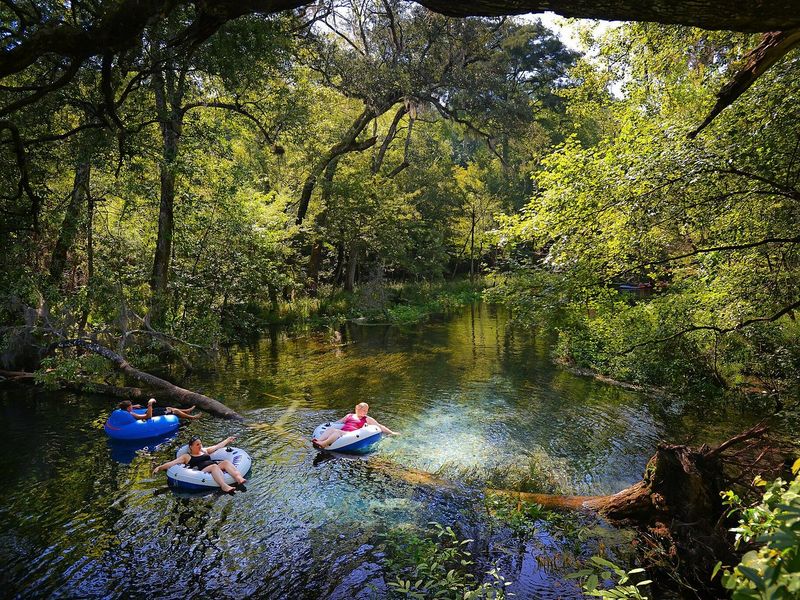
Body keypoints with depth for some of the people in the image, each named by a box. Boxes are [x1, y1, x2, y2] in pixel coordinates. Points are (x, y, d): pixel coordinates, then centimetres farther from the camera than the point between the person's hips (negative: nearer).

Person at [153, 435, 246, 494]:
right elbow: (171, 463, 9)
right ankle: (224, 486, -61)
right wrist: (160, 467, -6)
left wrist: (228, 440, 47)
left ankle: (239, 479, -54)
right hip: (202, 471, -5)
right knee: (214, 466, -37)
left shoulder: (205, 451, 30)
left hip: (216, 468, 5)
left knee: (226, 462, -27)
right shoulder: (186, 456, 17)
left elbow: (218, 446, 40)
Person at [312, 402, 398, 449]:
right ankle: (318, 441, -50)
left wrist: (391, 432, 15)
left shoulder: (367, 419, 21)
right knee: (331, 428, -29)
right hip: (341, 433, 4)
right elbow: (337, 422, 36)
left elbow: (380, 426, 19)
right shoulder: (349, 415, 29)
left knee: (337, 431, -33)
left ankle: (323, 444, -55)